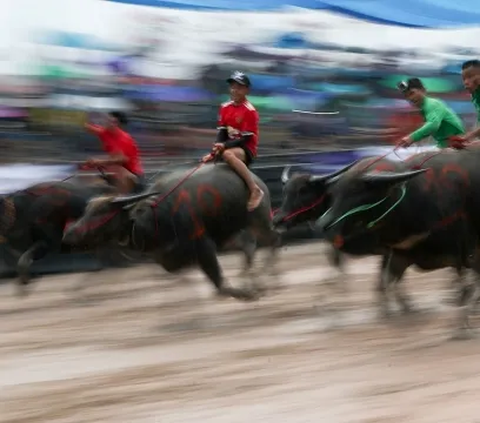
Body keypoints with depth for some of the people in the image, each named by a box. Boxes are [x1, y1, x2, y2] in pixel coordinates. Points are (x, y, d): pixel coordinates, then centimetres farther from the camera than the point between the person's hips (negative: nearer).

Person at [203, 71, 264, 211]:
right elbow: (221, 132, 6)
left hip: (246, 149, -8)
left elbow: (246, 138, -17)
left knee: (228, 154, -38)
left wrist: (225, 145, -25)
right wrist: (217, 149, -12)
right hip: (229, 146, 8)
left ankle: (255, 190, -38)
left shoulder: (250, 111, -14)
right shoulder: (225, 107, 7)